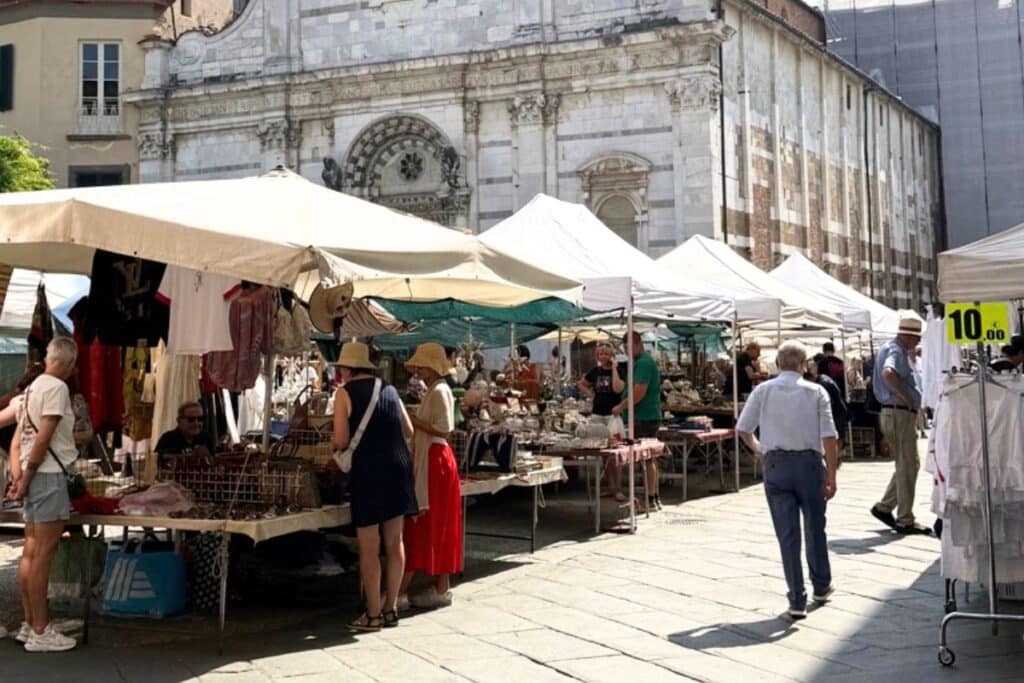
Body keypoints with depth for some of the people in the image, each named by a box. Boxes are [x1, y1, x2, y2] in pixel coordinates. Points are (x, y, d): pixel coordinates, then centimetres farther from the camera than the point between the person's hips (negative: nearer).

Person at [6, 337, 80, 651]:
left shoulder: (32, 388, 17)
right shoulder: (56, 387, -11)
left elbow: (16, 440, 16)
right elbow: (44, 438, -18)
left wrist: (18, 478, 10)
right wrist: (26, 478, -13)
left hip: (34, 476, 10)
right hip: (49, 474, -9)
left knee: (31, 552, 11)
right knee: (43, 554, -7)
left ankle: (30, 624, 18)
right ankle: (40, 632, -3)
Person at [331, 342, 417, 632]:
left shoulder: (345, 392, -2)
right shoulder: (389, 390, 13)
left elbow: (341, 441, -7)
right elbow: (408, 431, 16)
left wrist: (337, 444, 15)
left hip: (368, 469, -6)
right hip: (399, 466, 6)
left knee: (369, 547, 1)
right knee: (394, 542, 11)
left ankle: (373, 615, 5)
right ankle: (391, 608, 19)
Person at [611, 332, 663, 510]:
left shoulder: (643, 363, -14)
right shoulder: (642, 362, 20)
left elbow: (639, 392, -22)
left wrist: (621, 406, -17)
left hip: (644, 419, -11)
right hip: (648, 417, 11)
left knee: (648, 459, -8)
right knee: (650, 459, 13)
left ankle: (651, 499, -5)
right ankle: (655, 498, 19)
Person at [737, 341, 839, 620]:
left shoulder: (763, 390, 1)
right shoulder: (816, 392, -1)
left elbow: (743, 429, 2)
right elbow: (829, 437, -7)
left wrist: (758, 450, 21)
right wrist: (831, 476, -3)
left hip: (776, 464, 0)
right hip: (809, 463, 0)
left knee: (787, 533, 3)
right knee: (815, 528, 17)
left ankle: (797, 600, 3)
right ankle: (821, 587, 33)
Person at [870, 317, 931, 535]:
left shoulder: (892, 349, 16)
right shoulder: (896, 351, -16)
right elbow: (888, 373, -37)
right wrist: (906, 397, -25)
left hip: (901, 414, 10)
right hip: (900, 414, -10)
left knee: (909, 465, 17)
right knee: (907, 467, -4)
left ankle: (884, 507, 19)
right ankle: (905, 521, 2)